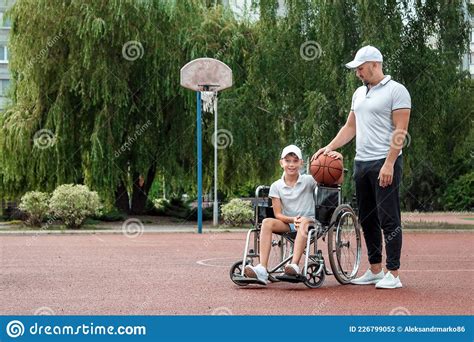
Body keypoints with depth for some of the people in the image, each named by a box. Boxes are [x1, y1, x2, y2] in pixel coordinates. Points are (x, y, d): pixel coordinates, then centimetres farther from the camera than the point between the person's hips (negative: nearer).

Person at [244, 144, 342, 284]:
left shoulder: (308, 181, 0)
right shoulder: (276, 186, 4)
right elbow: (278, 214, 0)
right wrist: (293, 219, -20)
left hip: (310, 222, -2)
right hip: (287, 223, 2)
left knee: (304, 221, -38)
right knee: (267, 222, -27)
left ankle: (294, 265, -49)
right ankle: (262, 269, -39)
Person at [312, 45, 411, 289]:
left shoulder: (395, 91, -6)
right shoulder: (359, 93, 18)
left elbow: (400, 130, -13)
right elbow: (350, 127, 23)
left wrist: (389, 164, -20)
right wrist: (329, 147, 10)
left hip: (385, 164, -8)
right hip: (361, 163, 8)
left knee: (388, 219, -7)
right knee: (367, 219, 11)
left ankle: (393, 274, -4)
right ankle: (375, 271, 19)